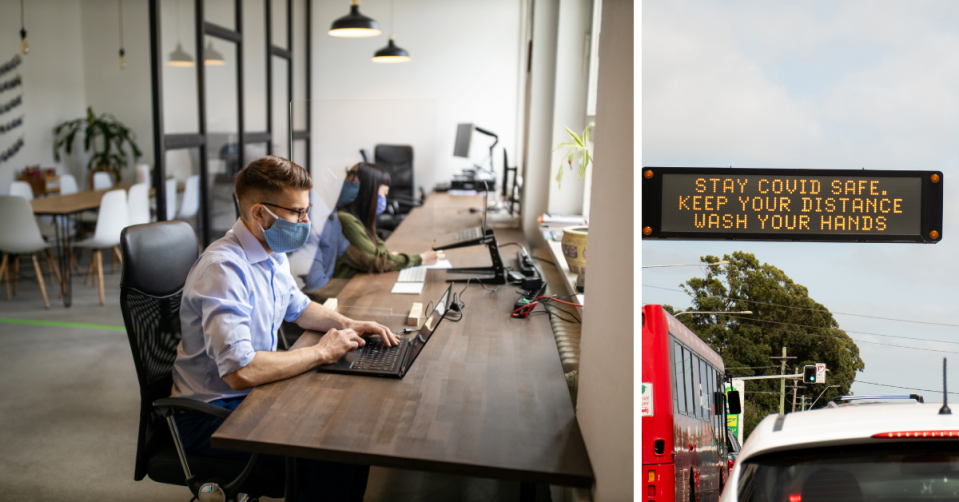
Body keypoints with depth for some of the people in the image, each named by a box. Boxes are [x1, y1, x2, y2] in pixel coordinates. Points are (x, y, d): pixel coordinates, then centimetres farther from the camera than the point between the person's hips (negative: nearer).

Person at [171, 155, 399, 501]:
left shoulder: (272, 253, 5)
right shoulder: (224, 268, -26)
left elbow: (298, 307, 23)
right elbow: (240, 372, -33)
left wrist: (346, 325, 4)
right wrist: (320, 352, -22)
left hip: (254, 392, 9)